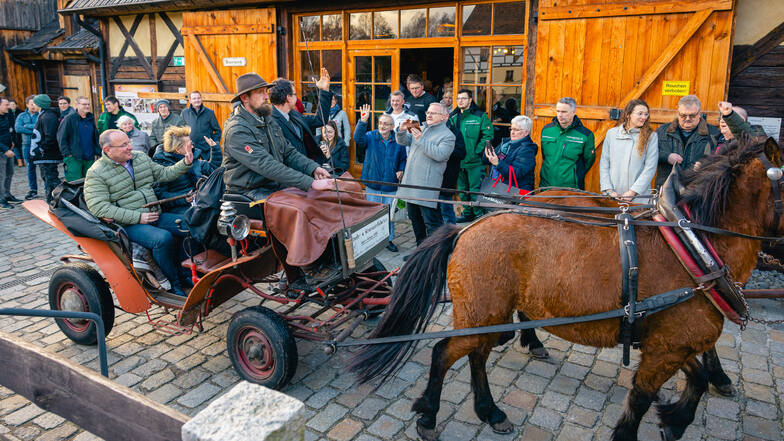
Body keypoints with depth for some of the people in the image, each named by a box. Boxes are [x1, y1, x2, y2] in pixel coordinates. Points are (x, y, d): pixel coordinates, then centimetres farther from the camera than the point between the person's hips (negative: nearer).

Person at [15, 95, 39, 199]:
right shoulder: (22, 116, 10)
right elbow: (17, 128, -6)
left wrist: (27, 126, -11)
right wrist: (34, 131, -12)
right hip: (27, 145, 3)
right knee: (30, 168, 9)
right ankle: (33, 191, 18)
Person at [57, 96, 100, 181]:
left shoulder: (91, 119, 12)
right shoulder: (69, 119, -5)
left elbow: (96, 138, 17)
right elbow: (61, 138, -6)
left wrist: (97, 153, 9)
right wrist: (67, 154, -12)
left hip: (89, 158, 6)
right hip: (74, 158, -6)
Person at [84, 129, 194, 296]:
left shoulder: (141, 157, 12)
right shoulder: (96, 173, -7)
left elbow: (164, 174, 21)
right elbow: (98, 207, -17)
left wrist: (185, 164, 2)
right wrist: (138, 217, -21)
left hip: (156, 216, 7)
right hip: (129, 225, -7)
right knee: (163, 238, -34)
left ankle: (185, 274, 1)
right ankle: (175, 284, -17)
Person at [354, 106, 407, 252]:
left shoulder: (398, 141, 2)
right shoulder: (370, 136, -2)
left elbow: (403, 159, 14)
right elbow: (358, 138, -23)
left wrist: (401, 170, -5)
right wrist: (363, 121, -36)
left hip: (391, 185, 1)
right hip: (373, 184, -1)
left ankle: (389, 239, 24)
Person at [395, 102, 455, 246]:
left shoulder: (447, 135, -5)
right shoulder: (423, 130, 19)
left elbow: (440, 154, -22)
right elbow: (403, 141, 23)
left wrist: (421, 140, -22)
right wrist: (402, 130, 2)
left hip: (427, 186, -8)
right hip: (411, 182, 8)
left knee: (431, 220, -9)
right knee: (414, 217, 17)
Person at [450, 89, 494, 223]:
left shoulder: (480, 116, -8)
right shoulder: (453, 116, 9)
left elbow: (488, 136, -10)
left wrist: (476, 152, -15)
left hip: (474, 162, -6)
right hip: (458, 161, 6)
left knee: (475, 191, -2)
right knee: (462, 189, 16)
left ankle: (480, 215, 11)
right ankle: (468, 213, 31)